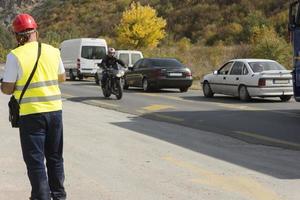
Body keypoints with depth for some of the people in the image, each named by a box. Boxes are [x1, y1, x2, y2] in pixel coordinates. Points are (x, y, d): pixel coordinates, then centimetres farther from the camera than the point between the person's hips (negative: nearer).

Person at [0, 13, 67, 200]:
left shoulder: (15, 56, -11)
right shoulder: (52, 51, 2)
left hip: (31, 113, -5)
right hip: (54, 110, 5)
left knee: (35, 160, 4)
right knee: (55, 157, 18)